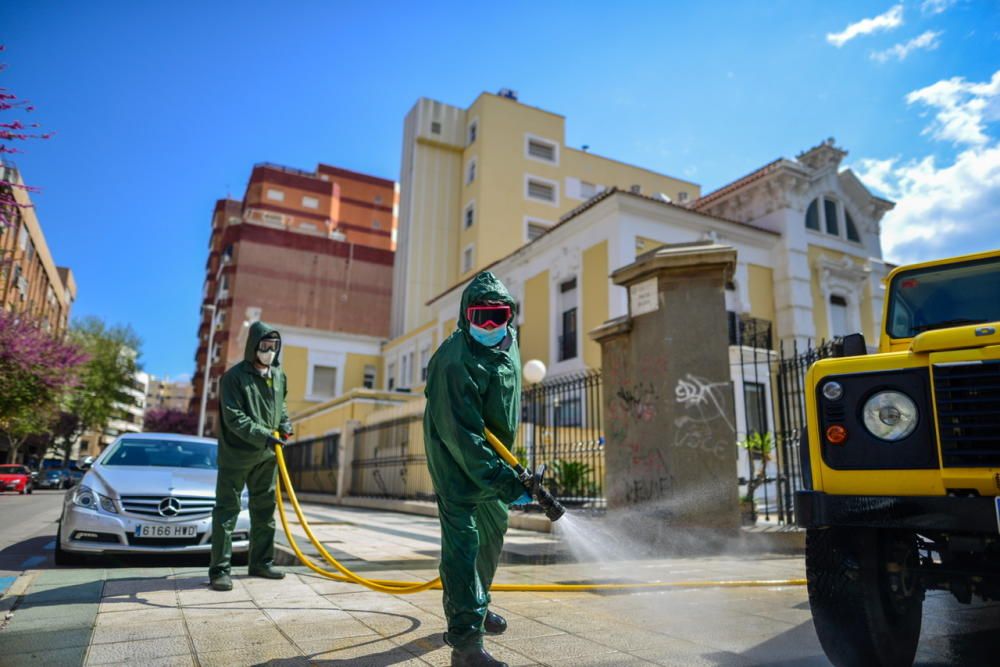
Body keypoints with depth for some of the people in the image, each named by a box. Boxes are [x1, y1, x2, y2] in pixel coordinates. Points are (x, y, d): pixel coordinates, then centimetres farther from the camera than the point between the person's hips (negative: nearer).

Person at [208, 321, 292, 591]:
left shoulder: (279, 375, 7)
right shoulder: (234, 376, -14)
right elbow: (234, 417, -19)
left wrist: (285, 422, 2)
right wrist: (263, 435, -26)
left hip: (267, 456, 7)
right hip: (236, 454, -7)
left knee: (265, 510, 13)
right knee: (227, 511, -1)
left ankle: (261, 562, 25)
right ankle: (219, 569, 6)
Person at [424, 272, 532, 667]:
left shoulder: (508, 341, -2)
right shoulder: (455, 363, -30)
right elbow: (462, 436, -33)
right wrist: (504, 482, -35)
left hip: (489, 454, 9)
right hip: (456, 460, -9)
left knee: (493, 529, 19)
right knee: (463, 538, -13)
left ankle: (475, 605, 40)